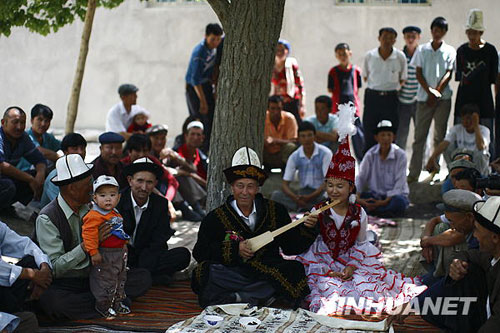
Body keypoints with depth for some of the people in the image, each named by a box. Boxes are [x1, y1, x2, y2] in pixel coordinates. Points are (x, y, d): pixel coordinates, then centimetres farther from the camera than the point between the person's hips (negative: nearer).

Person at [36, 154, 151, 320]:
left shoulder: (91, 208, 5)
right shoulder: (47, 218, -14)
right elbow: (54, 268, -20)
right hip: (65, 283, -5)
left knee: (143, 277, -9)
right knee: (50, 300, -39)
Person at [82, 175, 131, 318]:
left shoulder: (115, 214, 10)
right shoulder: (94, 216, -21)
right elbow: (88, 233, -27)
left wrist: (123, 245, 28)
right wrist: (93, 251, -30)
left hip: (119, 254, 9)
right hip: (104, 255, -9)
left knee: (120, 279, 20)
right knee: (105, 281, -1)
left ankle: (117, 304, 35)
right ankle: (103, 306, 14)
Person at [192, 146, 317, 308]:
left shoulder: (276, 211, 13)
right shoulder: (215, 218, 6)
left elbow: (290, 246, 15)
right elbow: (200, 252, -4)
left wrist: (306, 228, -2)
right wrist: (234, 249, -15)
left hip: (269, 274, 3)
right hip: (233, 275, -2)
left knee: (295, 271, -28)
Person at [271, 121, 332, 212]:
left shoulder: (325, 153, -7)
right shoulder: (294, 157, 2)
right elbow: (285, 184, 0)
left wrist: (310, 197, -24)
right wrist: (295, 198, -22)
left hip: (320, 194, -4)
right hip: (302, 193, 4)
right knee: (276, 195, -21)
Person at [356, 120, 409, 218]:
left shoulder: (400, 155, -10)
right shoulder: (371, 154, -3)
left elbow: (399, 184, -13)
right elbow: (361, 177, -4)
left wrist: (386, 201, -25)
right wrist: (357, 198, -22)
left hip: (394, 195, -2)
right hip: (375, 194, 2)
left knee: (399, 202, -38)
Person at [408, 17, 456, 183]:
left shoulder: (449, 51, 7)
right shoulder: (422, 50, 8)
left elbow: (448, 74, 0)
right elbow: (419, 73, 3)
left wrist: (437, 92, -10)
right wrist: (429, 91, -9)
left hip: (443, 98, 0)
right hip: (424, 97, 0)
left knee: (440, 135, 3)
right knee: (420, 134, -3)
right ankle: (414, 172, -2)